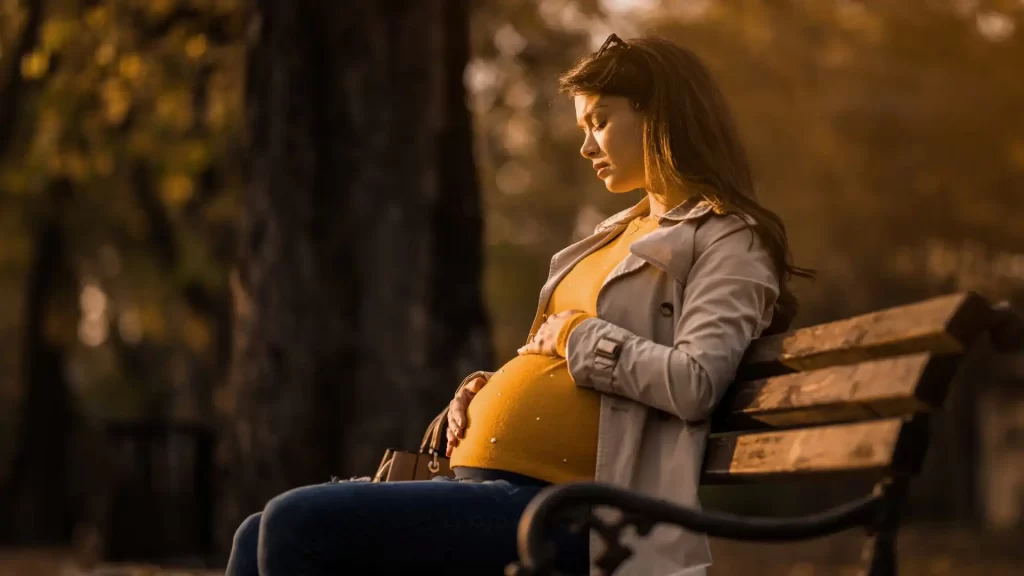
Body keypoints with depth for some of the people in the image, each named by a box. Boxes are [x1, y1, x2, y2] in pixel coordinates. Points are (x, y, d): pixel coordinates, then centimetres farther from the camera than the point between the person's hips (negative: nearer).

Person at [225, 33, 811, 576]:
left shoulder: (728, 241, -2)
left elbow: (695, 383, -18)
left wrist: (576, 335, -7)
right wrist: (488, 391, 10)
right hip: (485, 479, 9)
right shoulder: (622, 233, 24)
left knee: (298, 525, -21)